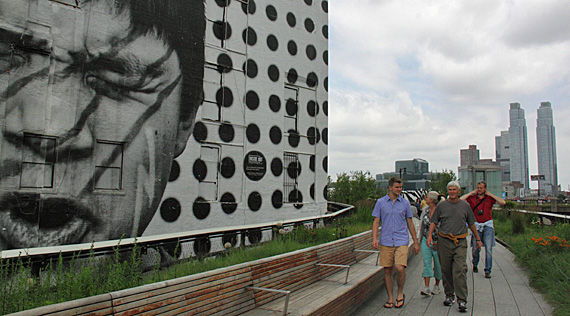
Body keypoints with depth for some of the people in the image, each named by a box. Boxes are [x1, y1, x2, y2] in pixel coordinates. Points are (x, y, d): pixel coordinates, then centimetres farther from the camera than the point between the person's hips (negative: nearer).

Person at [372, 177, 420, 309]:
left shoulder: (405, 203, 8)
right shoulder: (380, 202, 5)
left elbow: (410, 223, 13)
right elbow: (376, 222, 5)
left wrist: (415, 242, 13)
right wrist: (374, 238, -9)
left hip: (402, 241, 0)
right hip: (386, 242, 1)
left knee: (400, 268, -15)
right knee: (388, 271, 4)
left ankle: (400, 293, 10)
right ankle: (390, 298, 19)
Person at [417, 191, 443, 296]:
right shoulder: (425, 210, 4)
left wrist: (438, 242, -17)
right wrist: (419, 238, 17)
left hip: (437, 241, -4)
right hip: (426, 240, 5)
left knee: (438, 264, 8)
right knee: (426, 263, -4)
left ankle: (437, 286, 27)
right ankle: (426, 288, -7)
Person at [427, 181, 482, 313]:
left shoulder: (465, 205, 8)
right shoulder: (441, 205, 6)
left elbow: (471, 224, 18)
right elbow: (434, 222, 6)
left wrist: (478, 239, 22)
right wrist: (430, 235, -9)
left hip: (460, 243, -1)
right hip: (444, 242, 1)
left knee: (460, 271, -10)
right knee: (446, 271, 8)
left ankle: (462, 301, -6)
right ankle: (449, 295, 23)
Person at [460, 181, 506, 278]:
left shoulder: (489, 198, 2)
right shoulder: (472, 198, 3)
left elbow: (503, 202, -9)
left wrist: (490, 194, -6)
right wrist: (471, 193, -2)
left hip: (488, 226, -1)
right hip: (476, 226, 1)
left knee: (488, 249, -7)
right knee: (475, 248, 7)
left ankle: (488, 271, 2)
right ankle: (475, 264, 33)